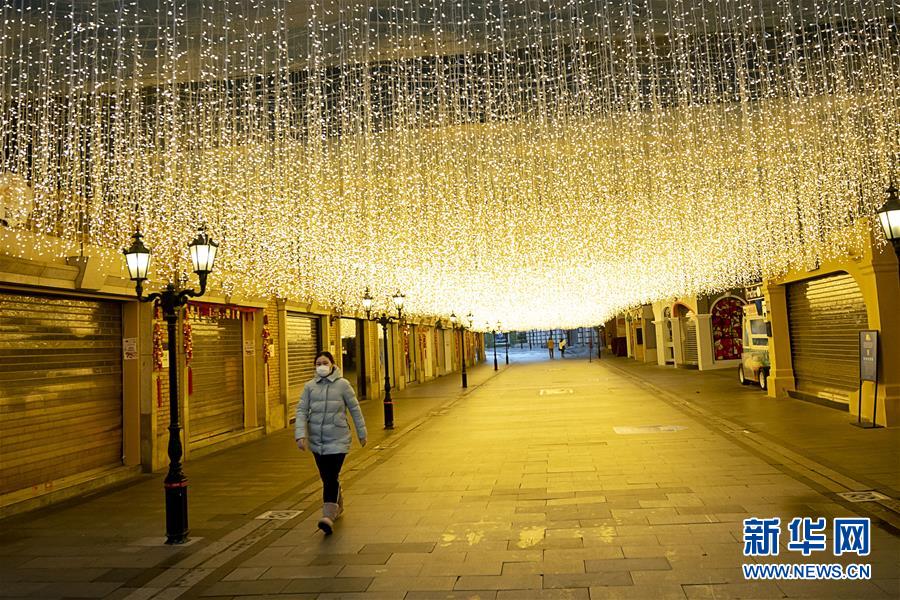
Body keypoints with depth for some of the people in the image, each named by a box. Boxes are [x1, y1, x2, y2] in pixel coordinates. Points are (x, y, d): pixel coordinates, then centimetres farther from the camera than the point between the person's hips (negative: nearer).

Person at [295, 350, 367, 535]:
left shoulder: (342, 384, -5)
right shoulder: (309, 386, 3)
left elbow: (355, 409, 2)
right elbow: (301, 410, -1)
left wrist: (362, 433, 7)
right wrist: (300, 435, -14)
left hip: (337, 440, -4)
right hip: (316, 440, 4)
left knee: (331, 478, -13)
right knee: (327, 478, 16)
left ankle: (328, 516, -16)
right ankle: (338, 505, 38)